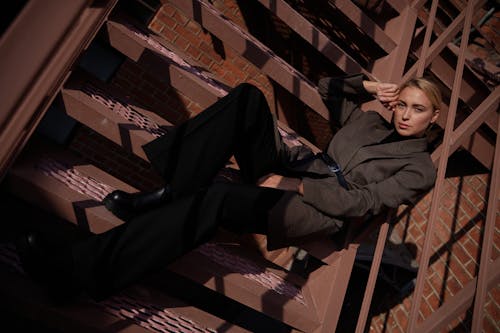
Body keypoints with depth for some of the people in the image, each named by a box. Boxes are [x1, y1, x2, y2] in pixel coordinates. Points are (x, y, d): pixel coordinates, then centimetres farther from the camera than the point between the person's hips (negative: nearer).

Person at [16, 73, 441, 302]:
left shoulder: (419, 167, 7)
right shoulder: (368, 121, 24)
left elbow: (361, 202, -9)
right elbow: (325, 88, 32)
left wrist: (292, 185, -14)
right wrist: (367, 86, 17)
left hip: (317, 210, -6)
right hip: (286, 174, 7)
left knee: (215, 199, -36)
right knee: (247, 96, -17)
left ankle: (75, 269, -29)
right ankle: (170, 193, -22)